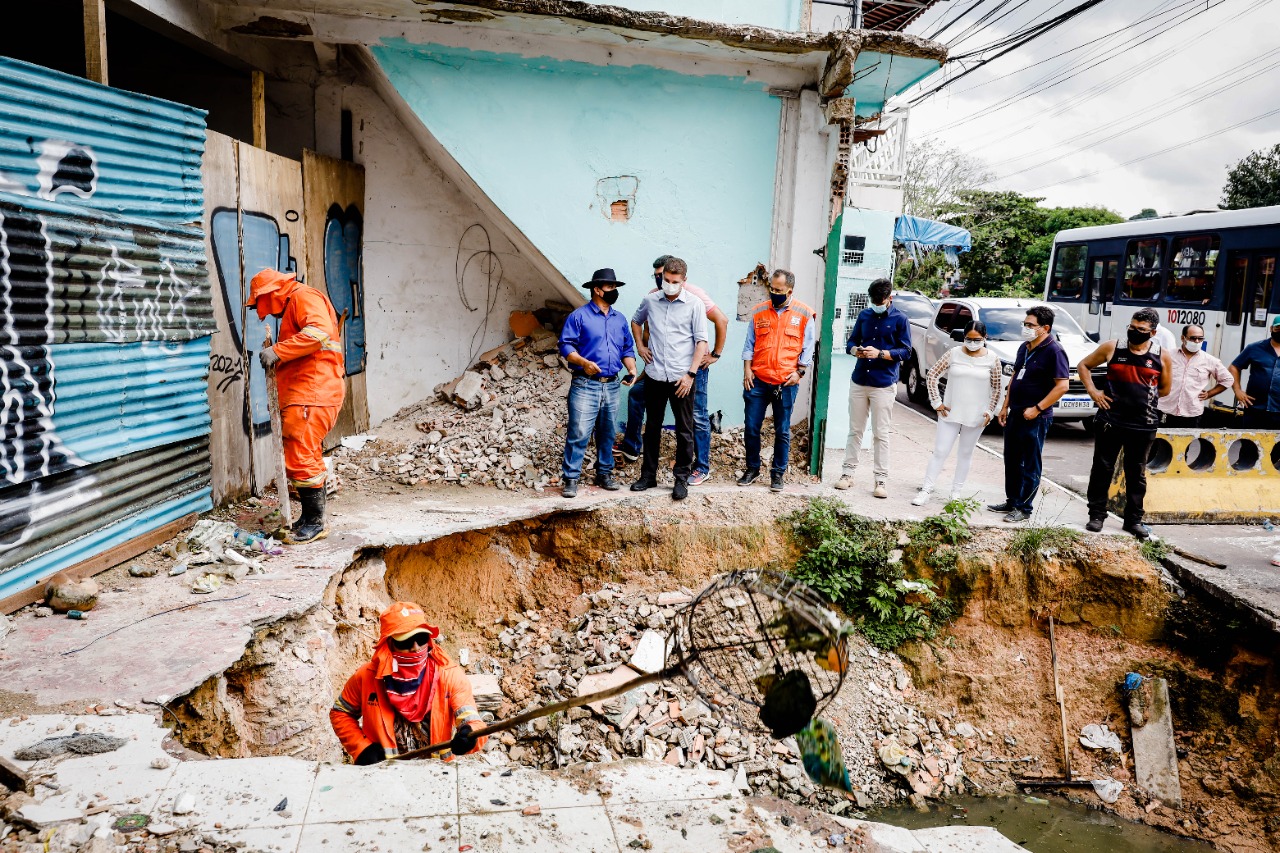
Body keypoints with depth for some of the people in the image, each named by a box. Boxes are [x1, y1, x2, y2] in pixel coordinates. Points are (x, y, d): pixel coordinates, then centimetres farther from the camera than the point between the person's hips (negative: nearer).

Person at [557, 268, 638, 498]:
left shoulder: (620, 319, 16)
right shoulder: (579, 316, -2)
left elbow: (628, 348, 20)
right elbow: (566, 345, -7)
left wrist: (632, 369, 2)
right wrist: (584, 362, -22)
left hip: (612, 386, 6)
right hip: (585, 385, -6)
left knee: (607, 433, 12)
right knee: (578, 433, -9)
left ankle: (604, 473, 25)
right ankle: (570, 478, -2)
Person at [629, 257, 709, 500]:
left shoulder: (694, 304, -5)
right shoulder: (650, 300, 4)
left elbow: (701, 341, -6)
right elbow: (636, 321, 25)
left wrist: (690, 374, -13)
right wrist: (640, 346, 11)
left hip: (681, 377, -3)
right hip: (654, 375, 3)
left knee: (684, 430, 4)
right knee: (652, 427, 13)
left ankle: (682, 478, 14)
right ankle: (648, 475, 25)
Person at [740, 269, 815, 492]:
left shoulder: (803, 314, 0)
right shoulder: (759, 311, 6)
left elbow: (807, 348, 3)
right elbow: (749, 344, 9)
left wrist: (799, 371, -6)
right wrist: (747, 369, 0)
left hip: (786, 382, -2)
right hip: (758, 380, 2)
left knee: (782, 431, 6)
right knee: (751, 428, 5)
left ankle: (778, 473, 17)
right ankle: (752, 469, 21)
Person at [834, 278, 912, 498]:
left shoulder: (900, 319, -2)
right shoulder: (864, 315, 9)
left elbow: (905, 352, -4)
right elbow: (851, 342, 13)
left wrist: (880, 353, -19)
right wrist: (856, 350, -10)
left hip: (884, 385, -4)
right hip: (859, 381, 4)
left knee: (881, 434, 0)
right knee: (855, 430, 10)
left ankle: (881, 478, 6)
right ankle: (848, 471, 17)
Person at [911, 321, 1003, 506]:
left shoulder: (992, 359, -2)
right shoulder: (953, 353, -4)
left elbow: (997, 387, 5)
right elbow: (932, 376, -1)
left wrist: (990, 411, -1)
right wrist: (937, 402, -4)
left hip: (976, 415, 1)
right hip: (950, 412, -1)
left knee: (966, 453, 12)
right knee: (940, 452, -2)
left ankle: (957, 492, 23)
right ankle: (926, 490, 2)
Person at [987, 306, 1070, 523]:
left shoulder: (1054, 351, -14)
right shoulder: (1024, 348, 11)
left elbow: (1062, 386, -18)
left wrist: (1037, 408, -20)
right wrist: (1005, 406, 15)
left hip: (1035, 418, -8)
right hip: (1015, 414, 8)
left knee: (1030, 465, 2)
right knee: (1011, 462, 15)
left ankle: (1024, 508, 10)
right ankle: (1011, 502, 27)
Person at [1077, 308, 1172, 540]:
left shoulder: (1162, 357, 1)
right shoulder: (1111, 348, -1)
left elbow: (1165, 389, 14)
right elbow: (1083, 366, 10)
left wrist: (1144, 397, 2)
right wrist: (1093, 391, -1)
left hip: (1143, 425, 1)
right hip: (1110, 421, -1)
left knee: (1137, 474, 10)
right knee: (1102, 469, 5)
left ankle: (1133, 520, 21)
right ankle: (1097, 515, 16)